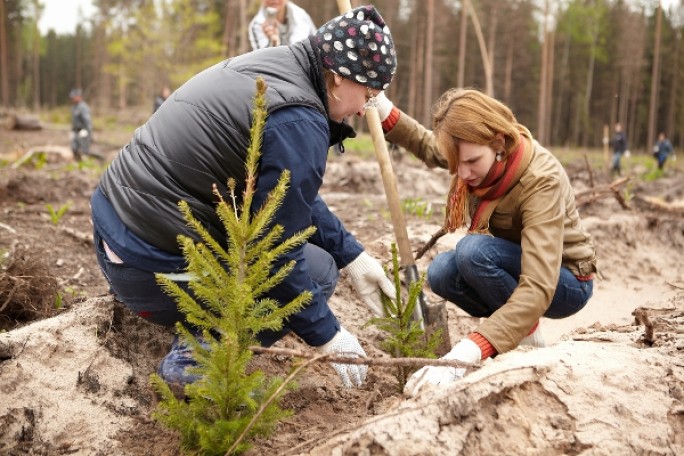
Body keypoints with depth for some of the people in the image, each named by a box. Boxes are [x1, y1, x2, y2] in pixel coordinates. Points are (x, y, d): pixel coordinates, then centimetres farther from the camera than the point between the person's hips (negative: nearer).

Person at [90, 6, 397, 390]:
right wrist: (327, 336, -6)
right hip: (154, 269, -9)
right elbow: (275, 255, -18)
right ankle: (198, 356, -9)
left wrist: (352, 256, 15)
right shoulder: (298, 123, -21)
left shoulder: (271, 67, 8)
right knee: (317, 269, 4)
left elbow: (293, 198, 17)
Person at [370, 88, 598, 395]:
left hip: (566, 283, -7)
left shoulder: (542, 182, -34)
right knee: (440, 272, -19)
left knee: (474, 250, -31)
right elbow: (428, 146, 11)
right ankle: (516, 325, 1)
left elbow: (537, 291, -43)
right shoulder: (479, 151, -14)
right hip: (517, 266, 7)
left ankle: (526, 335, -9)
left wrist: (465, 355, -54)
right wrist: (383, 111, -8)